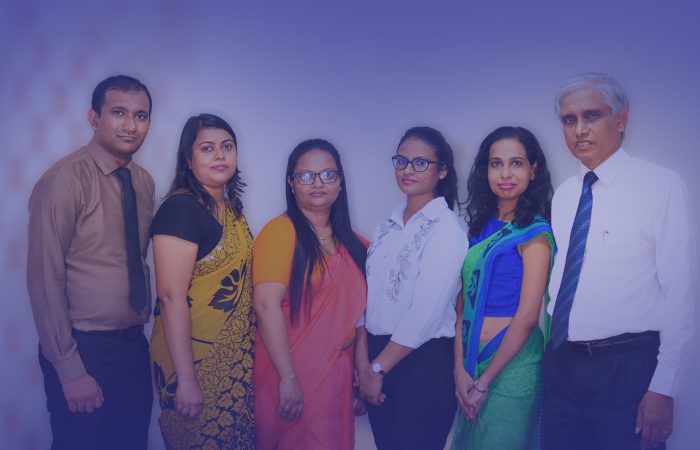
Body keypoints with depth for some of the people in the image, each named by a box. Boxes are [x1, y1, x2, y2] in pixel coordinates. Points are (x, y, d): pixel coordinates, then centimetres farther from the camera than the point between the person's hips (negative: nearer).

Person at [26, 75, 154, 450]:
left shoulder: (144, 182, 5)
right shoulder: (64, 181, -15)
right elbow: (44, 280, -16)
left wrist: (139, 331, 8)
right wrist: (69, 370, -15)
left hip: (134, 345, 6)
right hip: (84, 350, -6)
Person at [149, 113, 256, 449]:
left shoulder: (232, 208, 7)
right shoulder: (181, 209, -17)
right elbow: (171, 296, -21)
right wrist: (185, 380, -22)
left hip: (236, 356, 8)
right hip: (194, 357, -7)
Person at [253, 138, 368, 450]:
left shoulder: (350, 243, 7)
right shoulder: (282, 230, -11)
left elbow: (356, 310, 12)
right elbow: (267, 305, -19)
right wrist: (288, 378, -20)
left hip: (338, 373, 6)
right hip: (292, 373, -5)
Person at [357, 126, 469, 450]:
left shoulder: (447, 229, -12)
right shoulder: (388, 226, 8)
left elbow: (426, 313, -18)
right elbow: (366, 295, 5)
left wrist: (379, 368, -12)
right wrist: (363, 361, -4)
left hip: (424, 362, -6)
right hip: (378, 356, 6)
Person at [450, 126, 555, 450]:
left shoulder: (535, 233, -11)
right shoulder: (480, 226, 7)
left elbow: (527, 317, -15)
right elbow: (464, 301, 3)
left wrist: (484, 382, -12)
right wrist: (460, 368, -6)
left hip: (511, 362, -6)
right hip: (469, 359, 6)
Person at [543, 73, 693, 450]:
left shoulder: (661, 185, -8)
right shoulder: (563, 195, 10)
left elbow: (679, 291, -11)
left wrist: (663, 387, -13)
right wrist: (550, 354, 11)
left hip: (627, 366, -5)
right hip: (561, 363, 5)